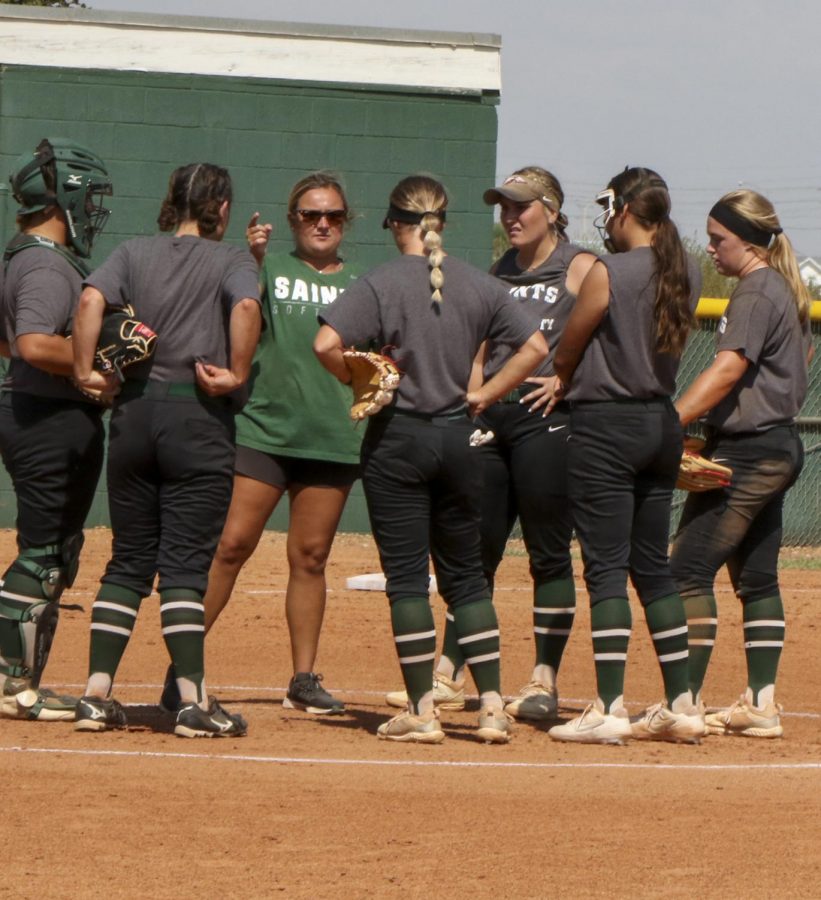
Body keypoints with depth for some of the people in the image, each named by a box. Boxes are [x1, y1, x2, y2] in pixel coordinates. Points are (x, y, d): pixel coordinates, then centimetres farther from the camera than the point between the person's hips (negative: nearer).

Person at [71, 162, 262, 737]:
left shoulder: (135, 254, 10)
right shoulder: (232, 262, 1)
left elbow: (93, 298, -8)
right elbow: (246, 306, -21)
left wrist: (85, 373, -4)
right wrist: (238, 374, -13)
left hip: (134, 411, 4)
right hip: (199, 416, -4)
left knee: (129, 558, 11)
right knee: (185, 562, -4)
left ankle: (97, 695, 6)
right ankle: (193, 701, -10)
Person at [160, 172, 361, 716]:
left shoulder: (360, 284, 14)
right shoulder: (271, 270, 6)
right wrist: (252, 261, -29)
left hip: (334, 437, 3)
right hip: (263, 427, -2)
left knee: (311, 556, 5)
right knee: (231, 544, -9)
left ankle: (304, 679, 12)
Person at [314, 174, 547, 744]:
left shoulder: (382, 284, -9)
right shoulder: (478, 285, 3)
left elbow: (327, 343, -21)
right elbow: (535, 346, 2)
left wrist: (360, 383, -4)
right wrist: (483, 396, 6)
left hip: (397, 440, -4)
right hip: (457, 439, 4)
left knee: (407, 577, 1)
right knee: (466, 575, 11)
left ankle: (422, 711, -1)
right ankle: (493, 706, 4)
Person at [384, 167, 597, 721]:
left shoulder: (580, 269, -1)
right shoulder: (499, 273, 19)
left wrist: (565, 379, -16)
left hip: (545, 418, -6)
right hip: (489, 419, 7)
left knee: (549, 552, -2)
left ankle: (545, 681, 2)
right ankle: (449, 674, 8)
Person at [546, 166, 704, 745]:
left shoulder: (608, 273, -14)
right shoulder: (686, 274, 6)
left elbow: (567, 355, -4)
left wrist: (560, 392, 18)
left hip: (606, 424, -7)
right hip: (663, 424, 7)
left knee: (606, 567, -6)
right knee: (653, 567, 13)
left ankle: (609, 709, -10)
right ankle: (682, 705, 12)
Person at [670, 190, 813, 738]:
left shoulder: (756, 293, -14)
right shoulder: (786, 292, 15)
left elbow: (728, 369, -24)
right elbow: (803, 351, 29)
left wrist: (669, 424, -29)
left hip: (747, 451, -11)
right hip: (780, 445, 11)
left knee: (691, 570, -11)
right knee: (757, 577, 11)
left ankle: (686, 701, -15)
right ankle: (762, 704, 10)